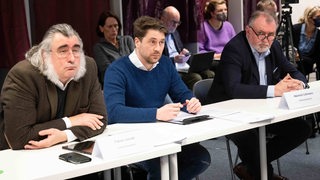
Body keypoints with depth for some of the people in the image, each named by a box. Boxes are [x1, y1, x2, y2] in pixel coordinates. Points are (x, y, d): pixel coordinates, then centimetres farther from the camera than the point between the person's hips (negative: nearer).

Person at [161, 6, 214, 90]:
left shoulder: (175, 32, 20)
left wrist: (184, 52, 5)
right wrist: (174, 59, -20)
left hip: (185, 66, 8)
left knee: (210, 74, -12)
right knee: (196, 78, -30)